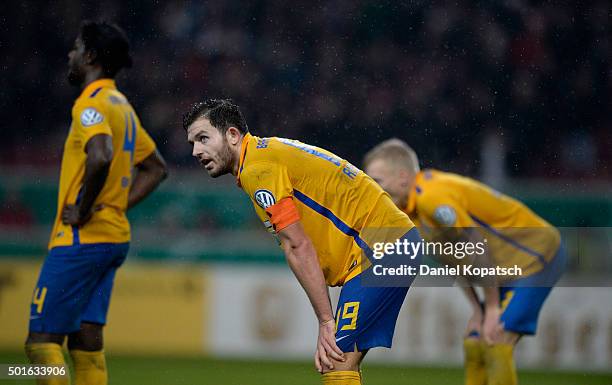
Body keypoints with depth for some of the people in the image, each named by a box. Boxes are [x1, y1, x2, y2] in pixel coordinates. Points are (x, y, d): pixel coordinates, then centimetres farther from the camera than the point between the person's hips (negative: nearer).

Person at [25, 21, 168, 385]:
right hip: (116, 236, 9)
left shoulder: (92, 104, -12)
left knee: (42, 341, -7)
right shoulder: (122, 106, 17)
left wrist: (83, 210, -20)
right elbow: (156, 169, 26)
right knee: (86, 343, 8)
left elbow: (100, 158, -32)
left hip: (81, 240, -9)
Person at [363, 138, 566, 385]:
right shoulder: (411, 206, 5)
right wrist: (477, 310, 7)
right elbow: (454, 259, 12)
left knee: (496, 346, -18)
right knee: (474, 345, 9)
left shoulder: (433, 198, -26)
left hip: (536, 258, -10)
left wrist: (492, 308, -16)